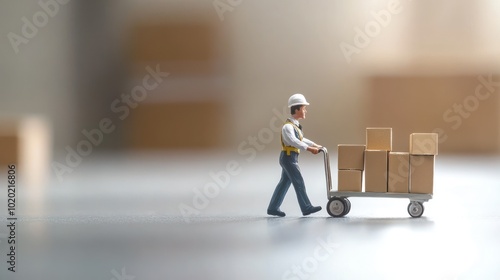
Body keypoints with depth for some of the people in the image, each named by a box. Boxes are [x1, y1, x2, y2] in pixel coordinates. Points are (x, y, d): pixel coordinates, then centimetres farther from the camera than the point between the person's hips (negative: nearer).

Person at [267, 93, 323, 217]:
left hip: (291, 158, 10)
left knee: (284, 183, 11)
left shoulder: (295, 125, 14)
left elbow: (301, 139, 27)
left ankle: (273, 208, 15)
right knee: (299, 182, -5)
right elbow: (293, 141, -31)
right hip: (288, 157, -10)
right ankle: (306, 208, 0)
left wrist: (314, 145, 20)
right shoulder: (288, 126, -18)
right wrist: (309, 148, -37)